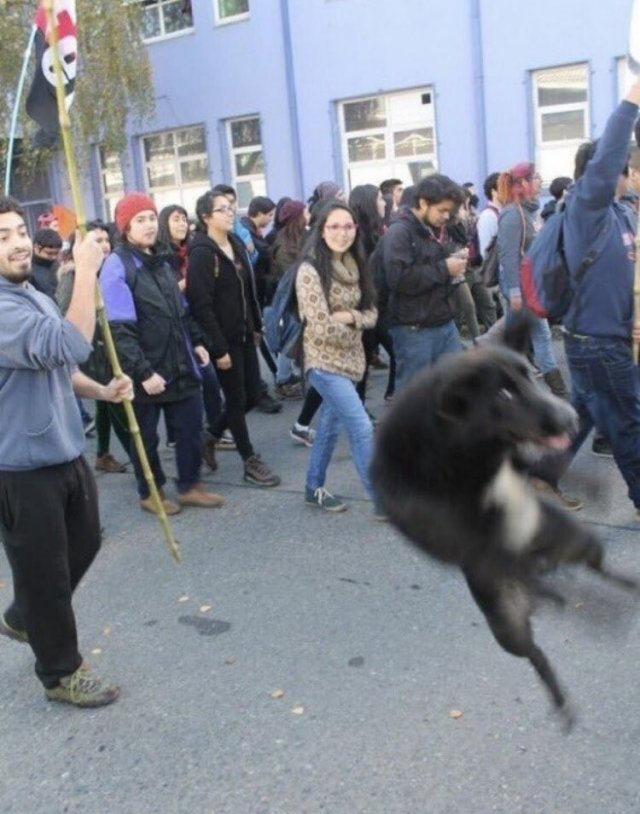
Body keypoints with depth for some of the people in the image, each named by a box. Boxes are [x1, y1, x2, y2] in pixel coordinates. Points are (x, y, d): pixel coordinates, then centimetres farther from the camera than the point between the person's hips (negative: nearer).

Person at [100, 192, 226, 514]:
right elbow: (120, 329, -20)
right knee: (145, 436, 9)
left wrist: (196, 341, 12)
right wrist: (143, 371, -22)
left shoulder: (159, 262, 12)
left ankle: (190, 485, 27)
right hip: (145, 370, -7)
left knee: (190, 426, 11)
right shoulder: (117, 265, -14)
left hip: (179, 364, 7)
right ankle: (150, 493, 27)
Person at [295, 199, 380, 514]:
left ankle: (314, 489, 32)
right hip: (325, 361, -7)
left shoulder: (353, 266, 6)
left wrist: (349, 317, -14)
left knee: (330, 425, 17)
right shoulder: (310, 270, -16)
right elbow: (321, 327, -21)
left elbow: (372, 313, 6)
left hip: (349, 358, 7)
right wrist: (354, 330, -5)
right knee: (362, 427, -11)